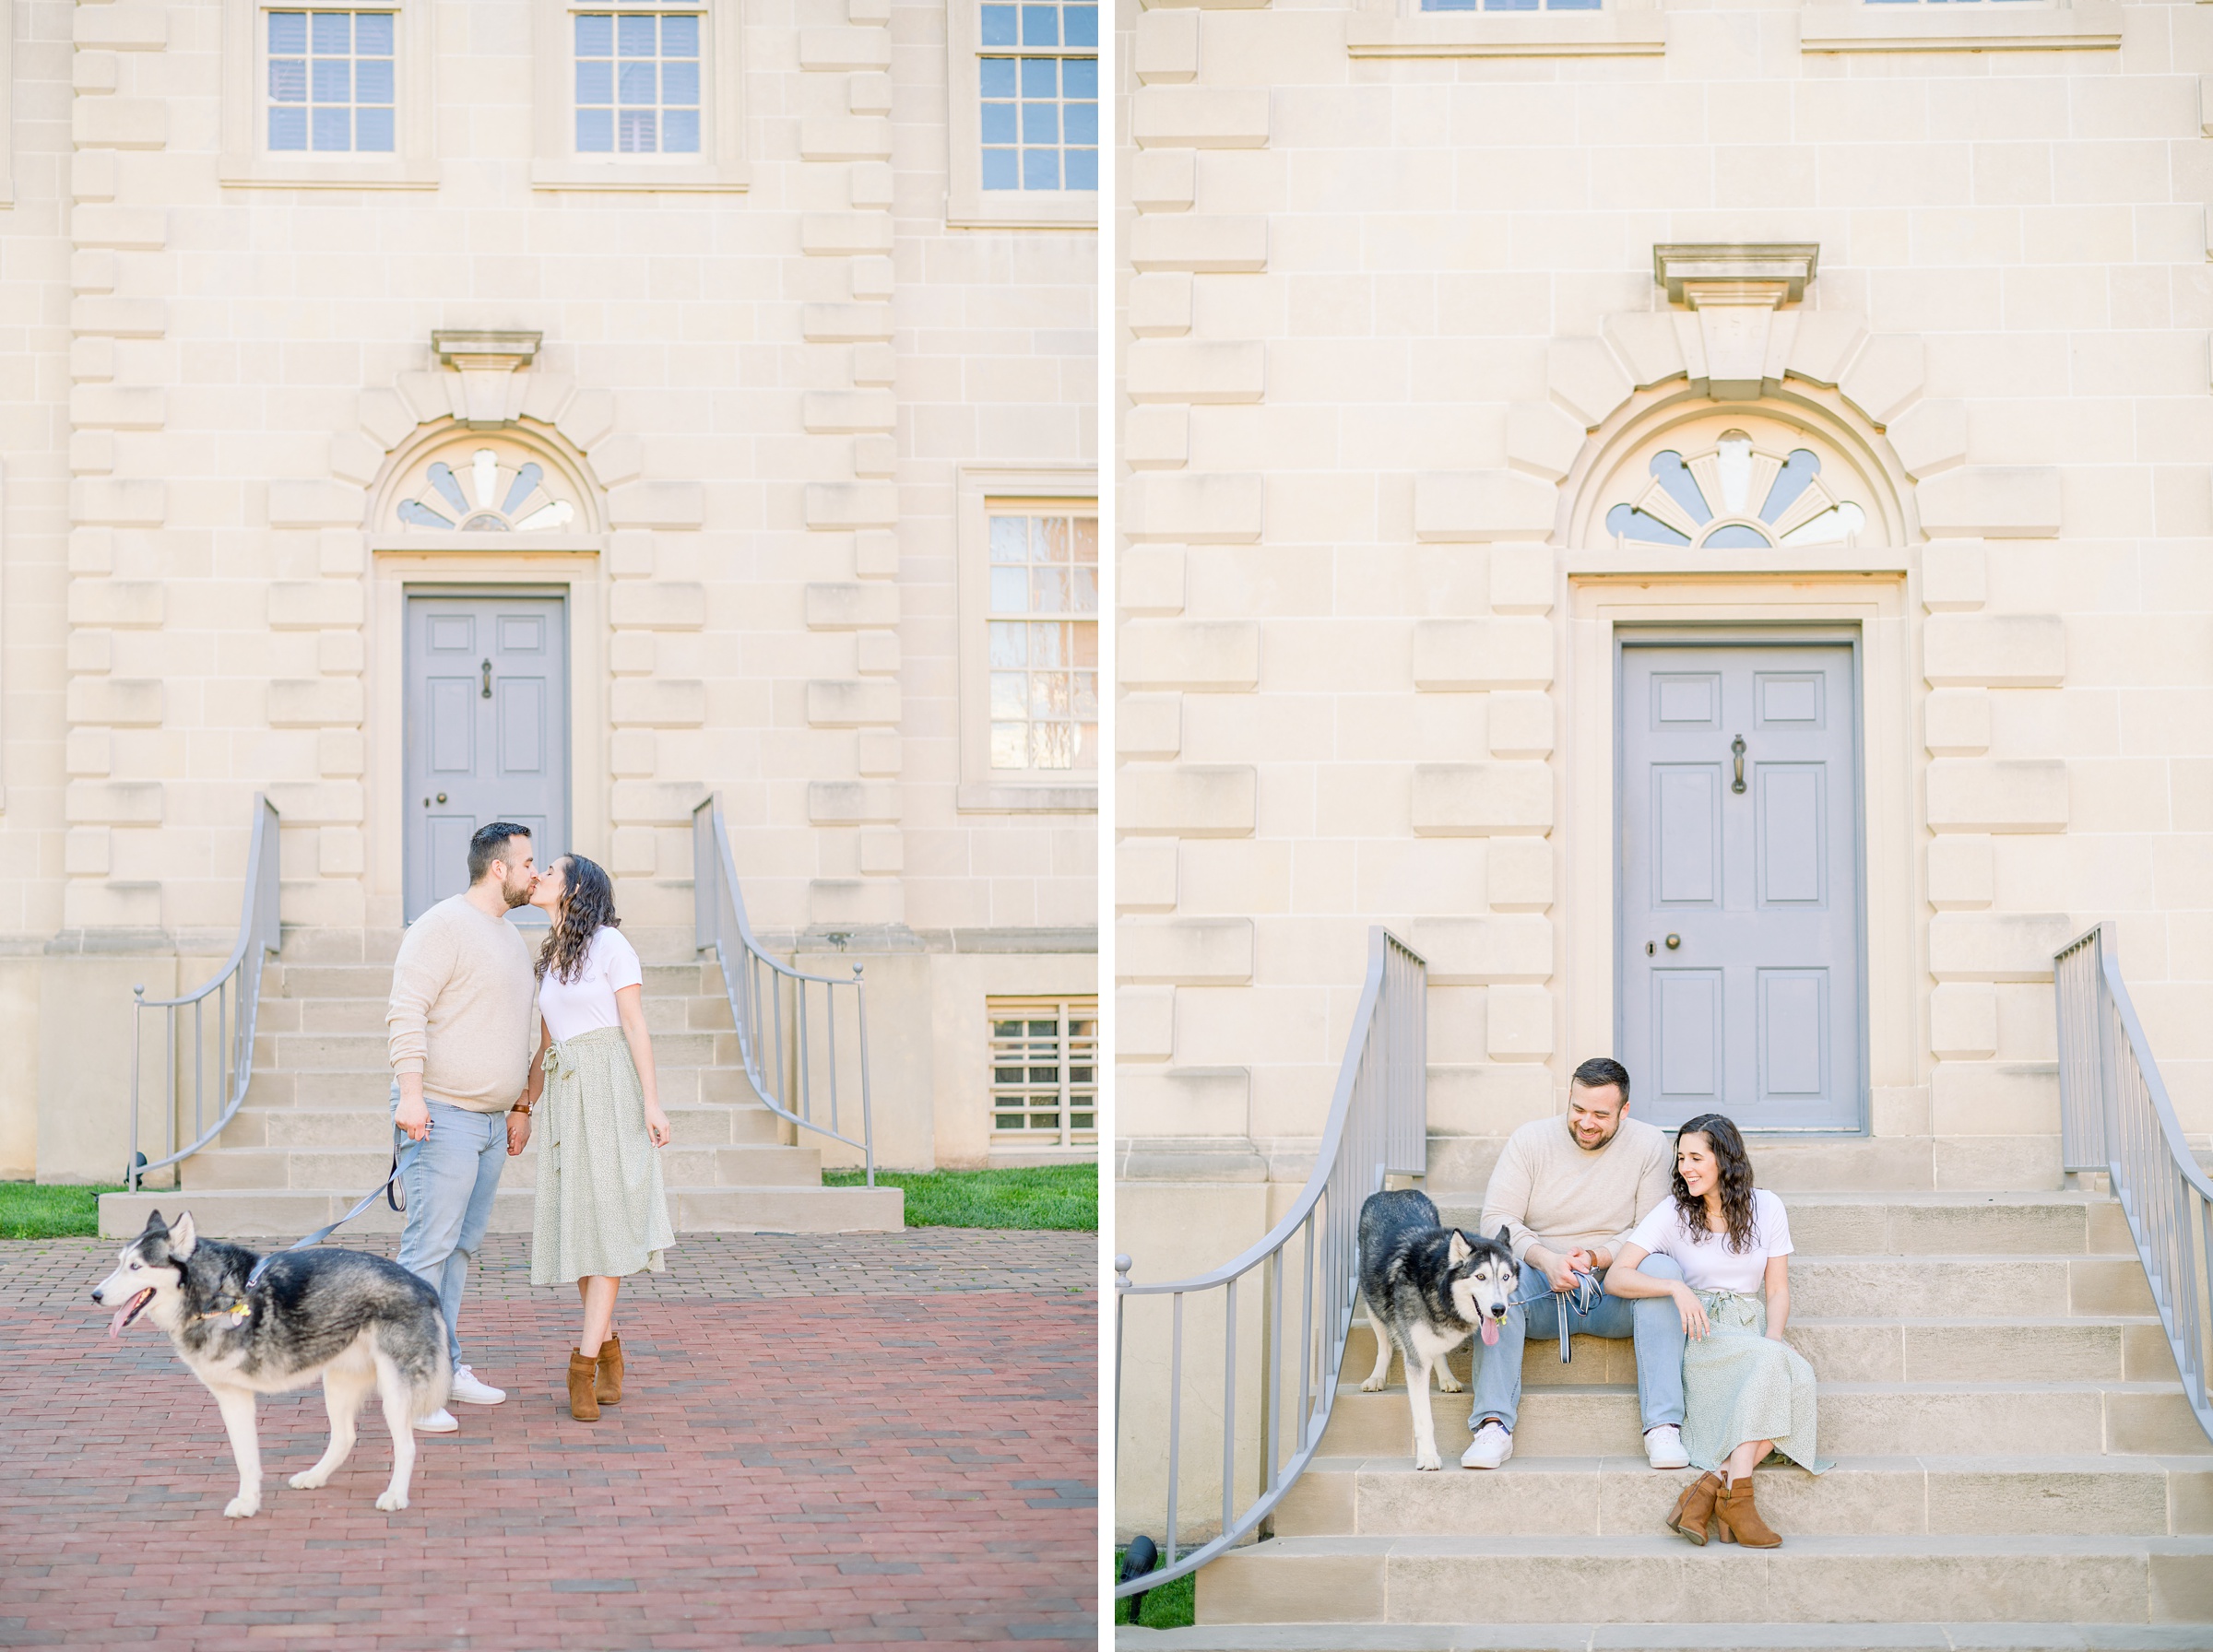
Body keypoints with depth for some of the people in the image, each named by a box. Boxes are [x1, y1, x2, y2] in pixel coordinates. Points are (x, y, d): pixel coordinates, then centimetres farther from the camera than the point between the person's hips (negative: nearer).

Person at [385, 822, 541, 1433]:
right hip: (441, 1116, -9)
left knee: (462, 1245, 12)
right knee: (429, 1247, -10)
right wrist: (410, 1094, -27)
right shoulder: (443, 926, -11)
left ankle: (444, 1366, 18)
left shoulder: (511, 938, 19)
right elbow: (406, 1012, -18)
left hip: (489, 1120, 9)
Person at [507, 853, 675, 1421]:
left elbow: (636, 1026, -8)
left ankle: (585, 1361, -13)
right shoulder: (549, 959, 18)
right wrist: (522, 1109, 16)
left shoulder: (610, 944, -3)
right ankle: (609, 1351, 16)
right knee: (574, 1222, 3)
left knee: (607, 1218, -10)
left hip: (612, 1089, -7)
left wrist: (652, 1101, -14)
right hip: (565, 1098, 7)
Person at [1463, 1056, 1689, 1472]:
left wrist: (1596, 1257, -22)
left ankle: (1664, 1428, -36)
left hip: (1616, 1295, 0)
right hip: (1544, 1295, 0)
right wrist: (1546, 1259, -25)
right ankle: (1494, 1426, -37)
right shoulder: (1530, 1140, 0)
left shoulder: (1650, 1144, 0)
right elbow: (1497, 1219, -7)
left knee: (1662, 1268, -31)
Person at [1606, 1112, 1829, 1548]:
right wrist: (1677, 1289, -22)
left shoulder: (1766, 1208, 7)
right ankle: (1737, 1497, -37)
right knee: (1773, 1364, -35)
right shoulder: (1673, 1214, 1)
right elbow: (1616, 1278, -6)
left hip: (1751, 1329, 3)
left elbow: (1777, 1291, 7)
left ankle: (1710, 1487, -35)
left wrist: (1772, 1338, -13)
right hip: (1699, 1337, -3)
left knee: (1798, 1378, -33)